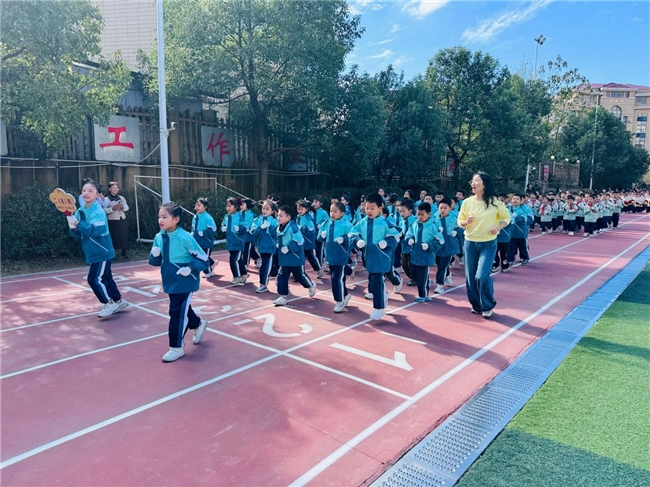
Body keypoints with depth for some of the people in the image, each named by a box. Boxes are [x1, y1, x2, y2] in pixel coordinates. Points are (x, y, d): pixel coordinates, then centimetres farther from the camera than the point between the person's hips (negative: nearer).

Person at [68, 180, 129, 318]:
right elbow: (78, 233, 8)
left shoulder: (98, 212, -18)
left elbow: (96, 230, -31)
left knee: (94, 279, -7)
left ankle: (109, 304, 7)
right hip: (93, 253, 8)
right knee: (105, 278, 15)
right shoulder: (80, 211, 5)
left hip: (102, 252, -8)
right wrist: (74, 228, -13)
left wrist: (78, 224, -31)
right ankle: (119, 302, 28)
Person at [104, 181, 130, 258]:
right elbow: (105, 210, -13)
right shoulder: (106, 199, -3)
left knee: (124, 236, 5)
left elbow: (127, 207, 7)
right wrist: (113, 209, -26)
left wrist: (122, 207, -13)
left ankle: (124, 253, 18)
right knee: (114, 237, -2)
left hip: (122, 220, 4)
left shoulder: (122, 198, 12)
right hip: (113, 221, -4)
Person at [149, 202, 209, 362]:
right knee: (183, 309, 22)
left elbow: (204, 260, -16)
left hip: (185, 283, -7)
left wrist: (190, 268, -28)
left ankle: (176, 348, 13)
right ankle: (198, 325, 51)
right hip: (170, 282, 7)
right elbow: (155, 261, 7)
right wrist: (155, 256, -14)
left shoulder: (185, 238, -21)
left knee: (177, 313, -4)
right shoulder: (159, 237, -2)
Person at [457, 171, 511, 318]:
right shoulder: (467, 202, -3)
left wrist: (498, 227, -14)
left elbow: (506, 217, 4)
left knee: (482, 276, -14)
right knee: (470, 277, 7)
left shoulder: (495, 202, -8)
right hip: (470, 243, 3)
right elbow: (459, 221, 5)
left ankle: (487, 306, 11)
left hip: (488, 244, -3)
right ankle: (476, 305, 29)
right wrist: (466, 222, -17)